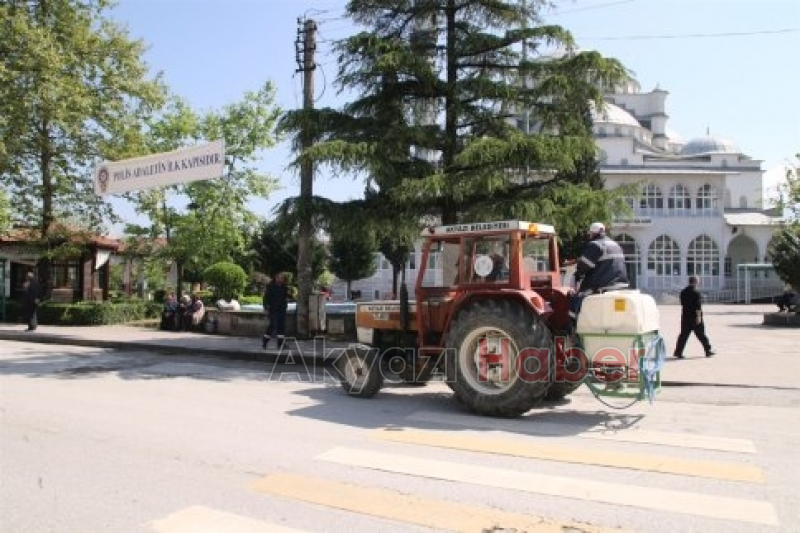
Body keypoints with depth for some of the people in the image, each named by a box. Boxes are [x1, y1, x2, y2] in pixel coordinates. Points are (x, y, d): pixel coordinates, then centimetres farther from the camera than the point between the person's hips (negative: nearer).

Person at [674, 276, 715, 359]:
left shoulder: (683, 292, 10)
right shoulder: (696, 292, -13)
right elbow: (698, 306, -18)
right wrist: (698, 316, -18)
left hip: (685, 317, 6)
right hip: (695, 317, -6)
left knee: (683, 335, 5)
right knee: (701, 334, 4)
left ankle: (678, 352, 1)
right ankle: (708, 351, 15)